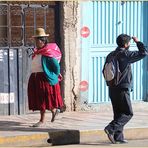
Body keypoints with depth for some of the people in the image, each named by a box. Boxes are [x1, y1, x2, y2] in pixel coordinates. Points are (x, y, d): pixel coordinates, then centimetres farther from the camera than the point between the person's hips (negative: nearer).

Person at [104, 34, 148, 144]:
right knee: (128, 113, -2)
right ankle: (111, 129, -15)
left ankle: (118, 137, 12)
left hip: (113, 89, 8)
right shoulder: (125, 54, -13)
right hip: (122, 89, -8)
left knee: (119, 113, 12)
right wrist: (138, 42, 0)